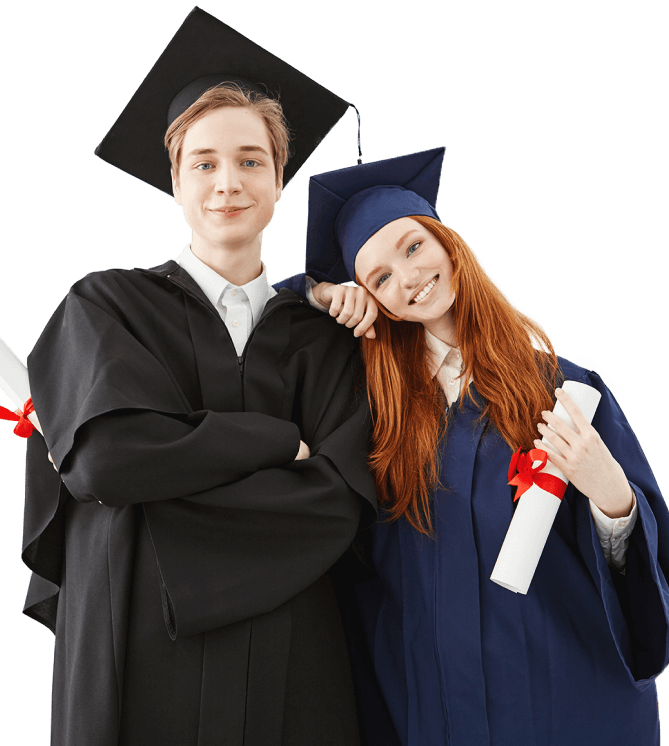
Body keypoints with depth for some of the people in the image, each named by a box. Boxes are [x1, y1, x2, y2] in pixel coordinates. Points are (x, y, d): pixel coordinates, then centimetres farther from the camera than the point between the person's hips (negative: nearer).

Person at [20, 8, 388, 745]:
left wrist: (168, 479, -15)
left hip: (289, 666, 2)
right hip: (138, 652, -2)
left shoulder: (321, 337, 5)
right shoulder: (106, 305, 1)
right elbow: (105, 453, -15)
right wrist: (281, 444, -8)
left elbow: (345, 493, -9)